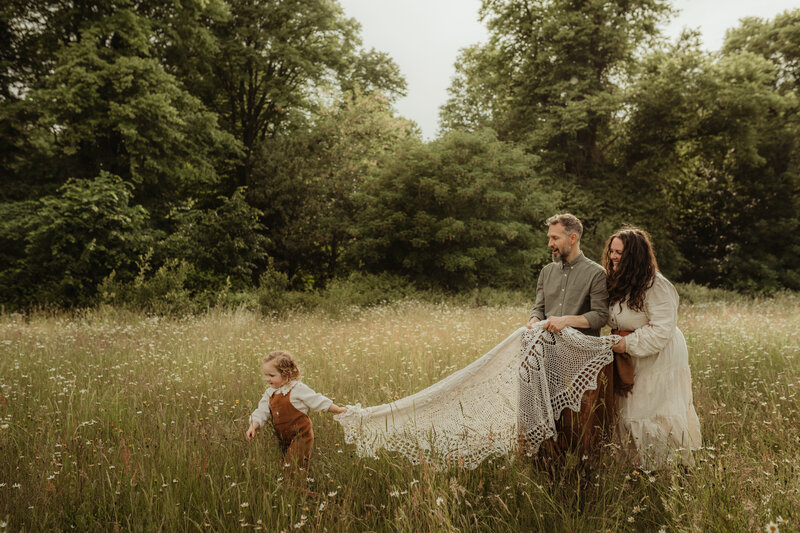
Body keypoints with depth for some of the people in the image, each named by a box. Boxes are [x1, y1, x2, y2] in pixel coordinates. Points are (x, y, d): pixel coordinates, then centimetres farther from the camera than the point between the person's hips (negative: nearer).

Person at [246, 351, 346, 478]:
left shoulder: (298, 389, -13)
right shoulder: (269, 393, 6)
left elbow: (319, 401, -7)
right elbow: (261, 412, 6)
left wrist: (338, 410, -5)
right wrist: (253, 426, -11)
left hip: (301, 437, -7)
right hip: (284, 439, 7)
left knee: (291, 469, -14)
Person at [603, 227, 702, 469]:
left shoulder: (656, 286, -20)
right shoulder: (618, 283, 6)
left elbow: (662, 330, -23)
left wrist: (628, 344, -22)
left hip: (660, 361, -8)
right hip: (631, 364, 8)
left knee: (657, 421, -2)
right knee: (630, 418, 11)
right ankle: (641, 471, 23)